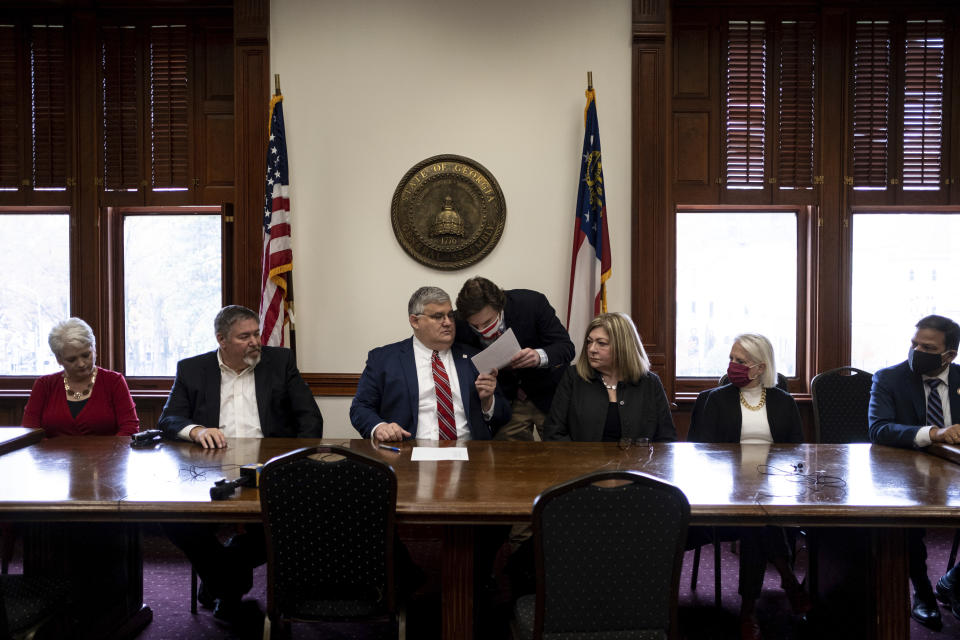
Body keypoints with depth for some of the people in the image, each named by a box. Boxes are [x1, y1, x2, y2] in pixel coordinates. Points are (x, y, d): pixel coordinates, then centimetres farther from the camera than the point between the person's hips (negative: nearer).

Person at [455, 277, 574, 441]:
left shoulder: (533, 303, -24)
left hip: (547, 395, -1)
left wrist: (540, 356, -42)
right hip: (506, 400, 1)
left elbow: (567, 347, -20)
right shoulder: (460, 325, -19)